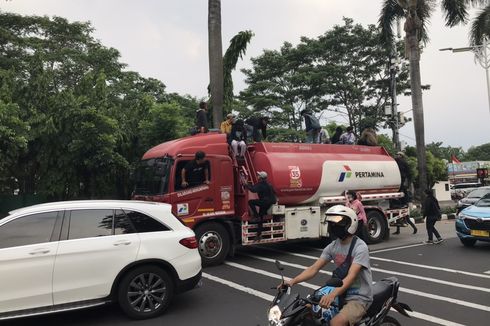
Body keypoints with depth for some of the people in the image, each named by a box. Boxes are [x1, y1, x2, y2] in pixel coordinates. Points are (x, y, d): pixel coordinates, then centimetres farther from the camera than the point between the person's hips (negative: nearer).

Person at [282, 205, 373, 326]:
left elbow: (351, 277, -28)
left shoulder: (360, 247, -17)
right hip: (341, 294, 7)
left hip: (359, 298, -7)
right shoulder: (333, 246, 3)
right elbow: (314, 268, 0)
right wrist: (293, 281, -14)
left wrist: (332, 295, -43)